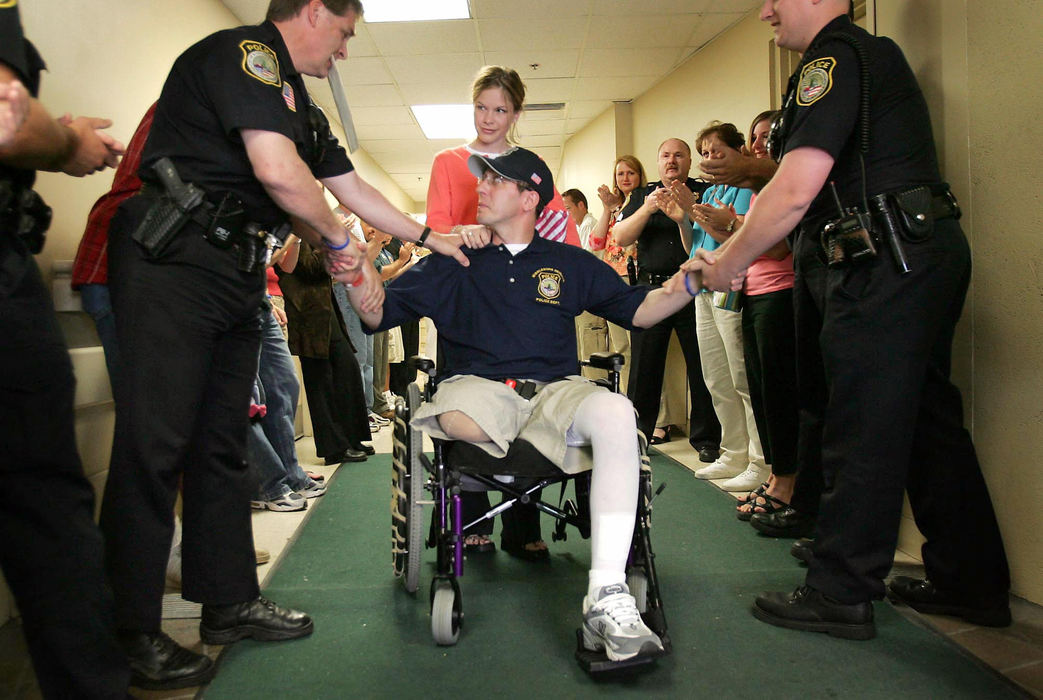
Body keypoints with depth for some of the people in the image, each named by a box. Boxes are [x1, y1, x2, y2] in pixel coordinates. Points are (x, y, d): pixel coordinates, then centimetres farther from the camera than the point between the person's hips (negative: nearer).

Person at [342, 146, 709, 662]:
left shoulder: (570, 264, 20)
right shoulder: (453, 266, 18)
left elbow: (635, 310, 19)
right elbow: (380, 313, 12)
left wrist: (688, 286, 1)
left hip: (555, 391, 1)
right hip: (478, 387, -1)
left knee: (614, 412, -35)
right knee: (457, 417, -40)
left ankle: (607, 599, -38)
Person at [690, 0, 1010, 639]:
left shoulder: (833, 59, -9)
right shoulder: (873, 54, 24)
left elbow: (795, 190, -19)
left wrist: (728, 265, -6)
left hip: (886, 267, -11)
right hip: (928, 253, 11)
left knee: (861, 432, -5)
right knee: (926, 418, 14)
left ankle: (840, 594, 5)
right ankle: (969, 582, 24)